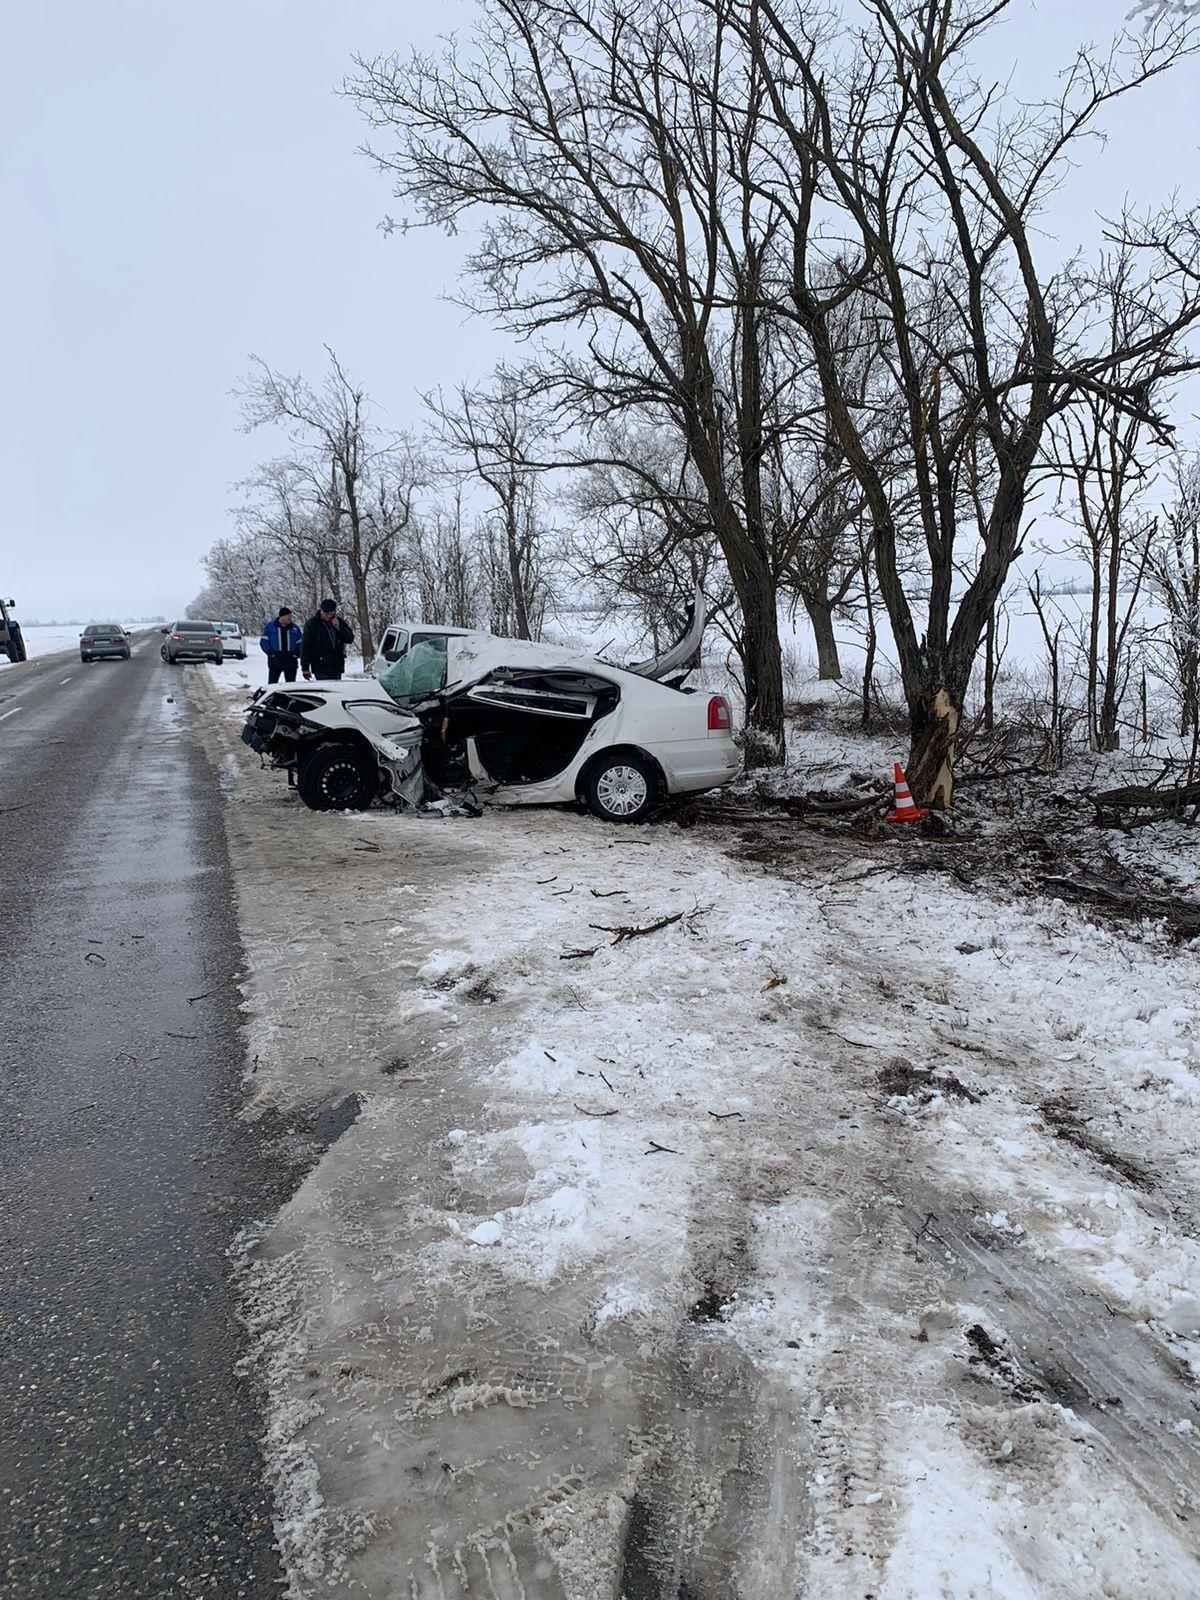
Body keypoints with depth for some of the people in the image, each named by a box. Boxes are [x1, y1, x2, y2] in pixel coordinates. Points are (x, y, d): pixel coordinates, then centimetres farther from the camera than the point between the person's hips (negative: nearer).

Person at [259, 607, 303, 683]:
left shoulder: (295, 628, 10)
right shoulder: (270, 626, 4)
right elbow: (263, 641, 3)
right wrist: (270, 652, -10)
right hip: (275, 660, -2)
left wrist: (297, 653, -1)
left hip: (291, 661, 2)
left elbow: (301, 642, 14)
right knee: (272, 683, -3)